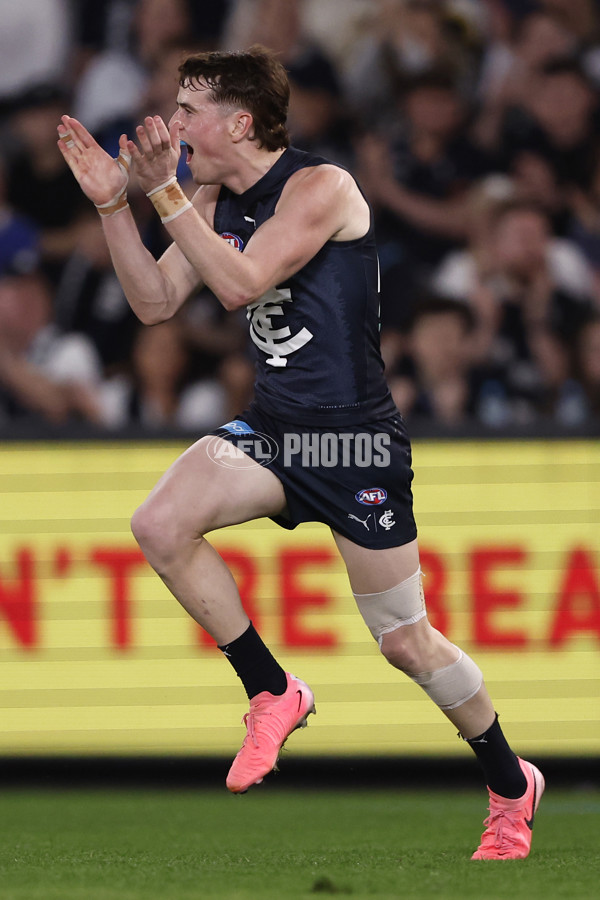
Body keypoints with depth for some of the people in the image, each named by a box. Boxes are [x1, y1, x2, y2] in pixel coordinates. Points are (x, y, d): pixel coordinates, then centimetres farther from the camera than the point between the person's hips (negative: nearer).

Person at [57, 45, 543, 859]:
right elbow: (155, 303, 6)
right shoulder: (214, 203, 7)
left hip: (356, 436, -7)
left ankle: (512, 787, 22)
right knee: (160, 525, -19)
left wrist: (164, 191, -28)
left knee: (406, 641, -1)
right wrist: (113, 206, -5)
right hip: (271, 427, 7)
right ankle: (274, 693, -1)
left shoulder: (320, 188, -17)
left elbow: (241, 283, -27)